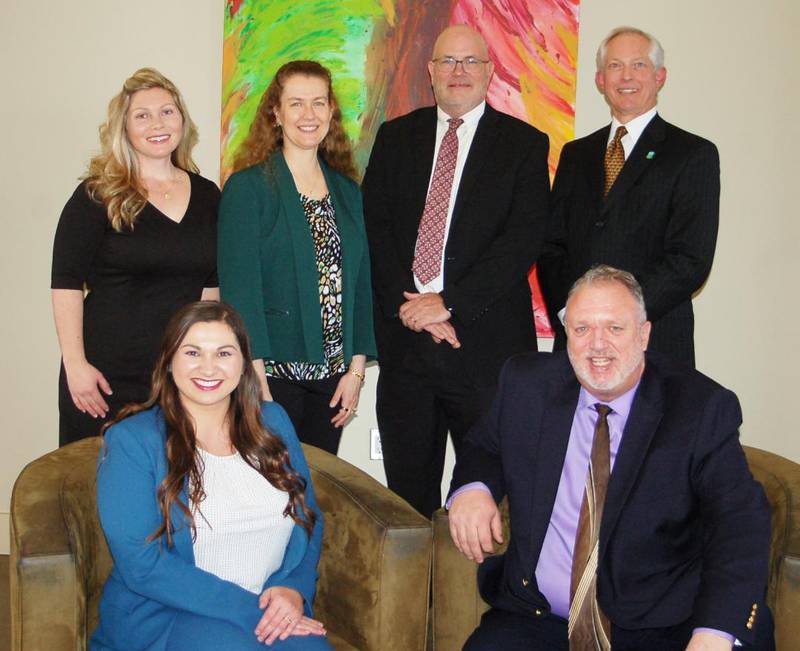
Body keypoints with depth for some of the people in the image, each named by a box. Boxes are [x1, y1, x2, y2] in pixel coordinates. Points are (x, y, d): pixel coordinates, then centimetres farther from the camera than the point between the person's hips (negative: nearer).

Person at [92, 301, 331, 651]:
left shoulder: (272, 421, 11)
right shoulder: (131, 440, -5)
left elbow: (309, 518, 13)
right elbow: (141, 563, -12)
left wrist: (295, 589, -8)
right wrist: (249, 611, -17)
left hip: (273, 609, 5)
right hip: (163, 614, -4)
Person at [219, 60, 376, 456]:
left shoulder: (346, 190, 12)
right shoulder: (248, 186, -5)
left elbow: (359, 283, 12)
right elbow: (239, 288, -11)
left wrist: (356, 368, 5)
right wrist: (257, 382, -16)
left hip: (331, 377, 5)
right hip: (271, 373, -5)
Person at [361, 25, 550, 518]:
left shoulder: (524, 144, 2)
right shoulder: (396, 138, 11)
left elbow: (523, 239, -8)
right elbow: (375, 227, 4)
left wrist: (449, 304, -14)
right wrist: (407, 305, -9)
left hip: (487, 340, -3)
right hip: (405, 334, 3)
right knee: (407, 483, 12)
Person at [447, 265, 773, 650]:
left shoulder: (703, 407, -6)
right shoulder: (526, 383, 4)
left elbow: (739, 518, -13)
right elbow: (486, 446, 18)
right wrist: (471, 486, -7)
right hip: (536, 618, 1)